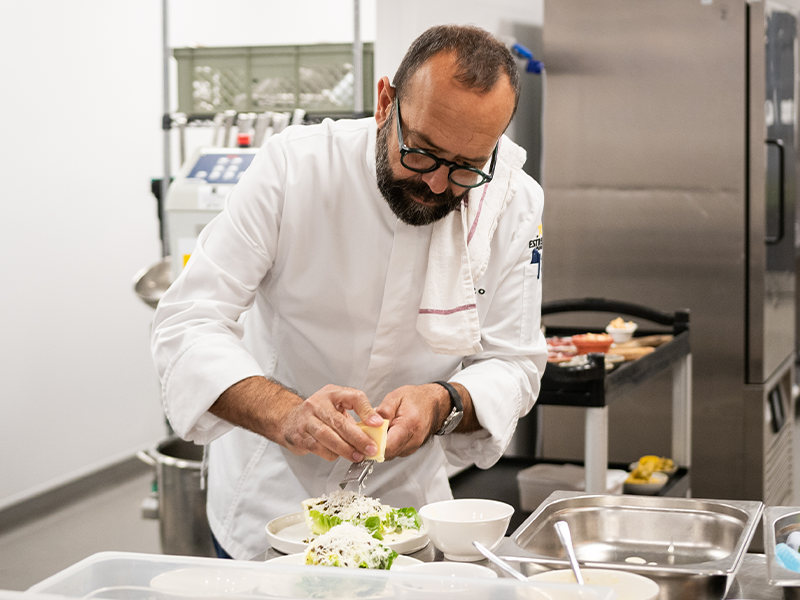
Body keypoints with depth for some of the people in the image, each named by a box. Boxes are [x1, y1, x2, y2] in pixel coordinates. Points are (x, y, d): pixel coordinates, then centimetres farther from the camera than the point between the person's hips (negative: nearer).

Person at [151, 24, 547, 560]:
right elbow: (190, 323, -25)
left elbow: (512, 363, -9)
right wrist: (285, 413, -42)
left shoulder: (513, 204, -14)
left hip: (405, 495, 2)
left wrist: (443, 404, -32)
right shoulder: (295, 167, -21)